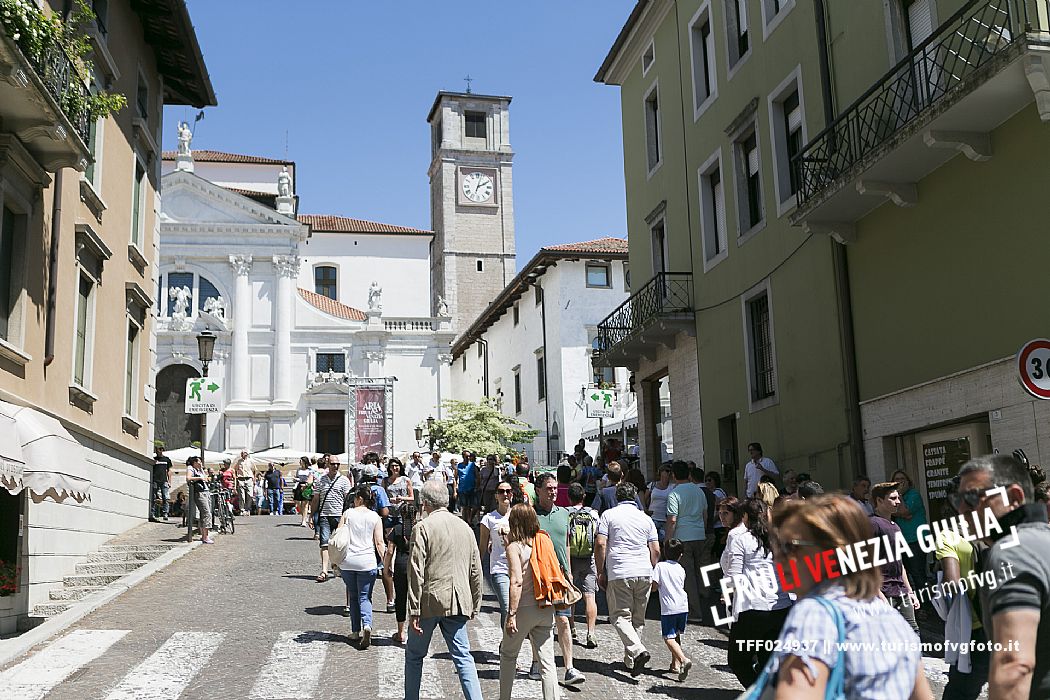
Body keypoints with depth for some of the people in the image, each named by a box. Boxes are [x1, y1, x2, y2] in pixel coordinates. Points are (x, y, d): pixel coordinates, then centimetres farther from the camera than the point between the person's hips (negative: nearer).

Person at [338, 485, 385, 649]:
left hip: (347, 561, 1)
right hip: (367, 562, -1)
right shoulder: (375, 517, 2)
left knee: (353, 597, 15)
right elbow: (379, 543, -2)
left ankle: (355, 632, 16)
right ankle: (367, 625, -20)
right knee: (364, 597, 5)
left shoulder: (348, 513, 3)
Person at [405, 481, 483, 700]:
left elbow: (416, 572, -12)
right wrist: (475, 605, 19)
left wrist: (414, 610, -10)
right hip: (458, 602, 4)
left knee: (414, 655, 14)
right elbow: (476, 572, 12)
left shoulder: (423, 527, -8)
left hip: (430, 601, -4)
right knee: (463, 657, 5)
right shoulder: (465, 528, 8)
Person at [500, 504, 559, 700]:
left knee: (508, 654, 17)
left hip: (524, 609, -4)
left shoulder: (514, 547, -11)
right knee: (547, 661, 4)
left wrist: (512, 614, -18)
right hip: (545, 609, 4)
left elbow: (517, 582, -19)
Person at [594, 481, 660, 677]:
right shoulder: (646, 518, 13)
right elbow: (656, 550, 10)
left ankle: (638, 650, -20)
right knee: (638, 618, 13)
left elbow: (600, 544, -6)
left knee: (620, 616, 0)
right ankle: (630, 660, 16)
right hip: (644, 573, 4)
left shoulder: (609, 515, 2)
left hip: (619, 573, -4)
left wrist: (600, 572, 2)